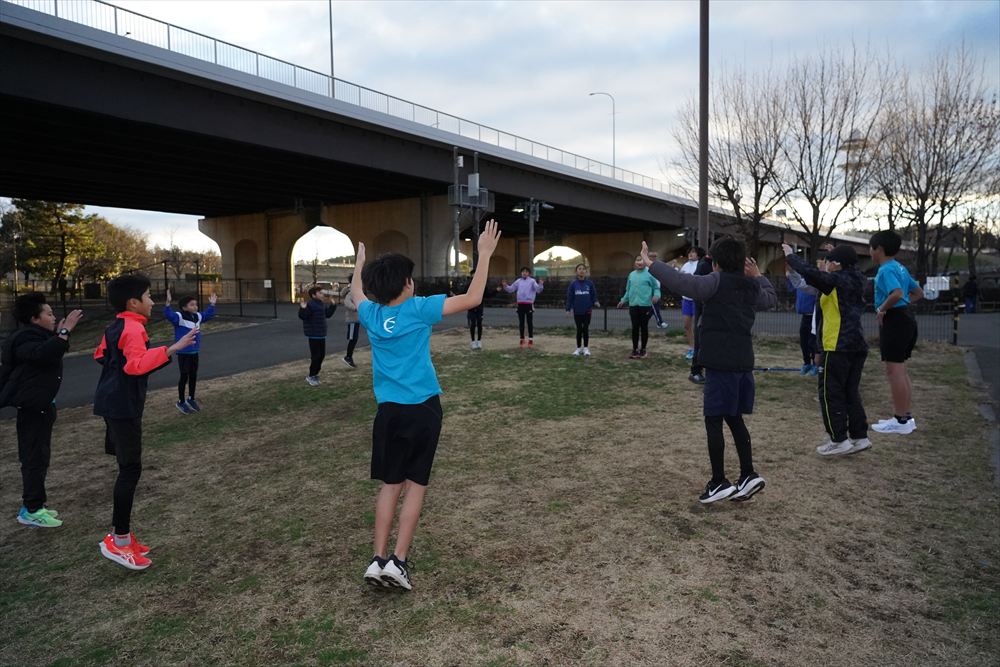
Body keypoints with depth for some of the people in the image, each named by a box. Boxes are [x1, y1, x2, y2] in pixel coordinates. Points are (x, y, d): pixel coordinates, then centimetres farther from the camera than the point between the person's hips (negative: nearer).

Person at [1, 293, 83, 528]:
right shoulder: (26, 339, -18)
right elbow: (44, 353, -38)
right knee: (36, 456, -8)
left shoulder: (36, 335, 16)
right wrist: (64, 332, -37)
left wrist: (59, 334, 20)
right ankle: (31, 510, -4)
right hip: (32, 406, -11)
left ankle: (33, 505, 22)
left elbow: (48, 354, 31)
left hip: (38, 404, 11)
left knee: (35, 456, 14)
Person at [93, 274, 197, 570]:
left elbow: (100, 355, 27)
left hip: (114, 404, 10)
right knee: (131, 469, -6)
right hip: (124, 407, -10)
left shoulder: (116, 327, 14)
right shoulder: (133, 328, -17)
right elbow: (137, 365, -33)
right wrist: (171, 349, -38)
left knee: (127, 467, 14)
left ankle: (122, 534, 22)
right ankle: (119, 542, -1)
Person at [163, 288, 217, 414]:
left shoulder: (197, 316, 6)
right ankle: (180, 402, 15)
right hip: (183, 353, -7)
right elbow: (168, 315, -34)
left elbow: (208, 314, 24)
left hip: (194, 352, 7)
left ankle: (191, 399, 29)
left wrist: (212, 305, 19)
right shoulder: (179, 317, -16)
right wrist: (168, 303, -46)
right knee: (184, 376, 0)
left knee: (193, 376, 14)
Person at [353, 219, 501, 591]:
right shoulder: (419, 309, -10)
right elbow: (472, 299, -10)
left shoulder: (371, 314, 3)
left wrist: (360, 262, 44)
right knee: (415, 485, 6)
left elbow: (357, 292, 27)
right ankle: (398, 561, 1)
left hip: (388, 411, 4)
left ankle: (379, 560, 9)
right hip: (422, 410, -4)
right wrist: (485, 254, -4)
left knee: (390, 485, 12)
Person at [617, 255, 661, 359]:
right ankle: (635, 350, 15)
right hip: (633, 305, 4)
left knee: (644, 328, 3)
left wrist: (656, 295, -19)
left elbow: (656, 287, -1)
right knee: (635, 328, 7)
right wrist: (623, 300, 18)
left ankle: (643, 350, 14)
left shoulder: (650, 274, -1)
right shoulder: (631, 275, 13)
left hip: (645, 305, -4)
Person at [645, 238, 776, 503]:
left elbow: (682, 282, -21)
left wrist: (651, 264, -15)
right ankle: (749, 476, 18)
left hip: (721, 365, -8)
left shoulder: (717, 282, -9)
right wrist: (758, 276, 36)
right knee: (734, 420, 17)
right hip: (743, 363, 8)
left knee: (713, 421, 0)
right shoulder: (751, 287, 12)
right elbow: (771, 298, 33)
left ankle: (719, 483, 4)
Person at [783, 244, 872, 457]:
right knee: (851, 393, 15)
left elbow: (810, 274, -22)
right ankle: (859, 437, 17)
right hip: (857, 346, 9)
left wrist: (790, 255, -9)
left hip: (838, 347, -9)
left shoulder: (838, 280, -13)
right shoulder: (855, 282, 12)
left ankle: (839, 440, 0)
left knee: (830, 393, -1)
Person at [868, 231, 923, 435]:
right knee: (900, 370, 16)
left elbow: (897, 293, -31)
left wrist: (882, 309, -17)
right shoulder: (900, 268, 15)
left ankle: (900, 421, 0)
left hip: (894, 320, -10)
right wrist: (904, 303, 14)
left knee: (894, 370, -5)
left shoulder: (886, 269, -15)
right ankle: (906, 416, 22)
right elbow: (919, 293, 23)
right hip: (906, 318, 10)